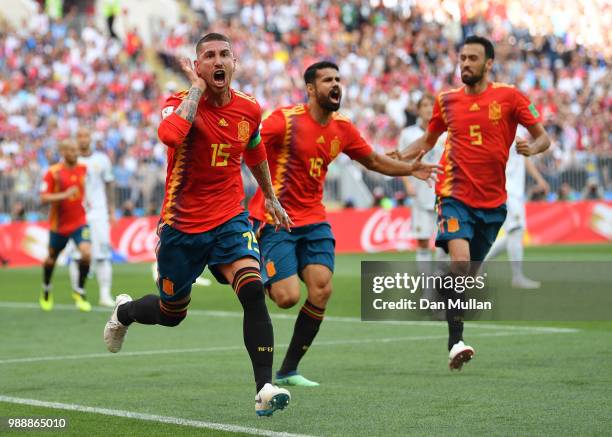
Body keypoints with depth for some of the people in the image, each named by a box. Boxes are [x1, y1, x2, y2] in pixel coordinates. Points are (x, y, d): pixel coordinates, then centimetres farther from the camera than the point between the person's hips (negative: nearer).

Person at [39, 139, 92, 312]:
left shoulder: (83, 169, 0)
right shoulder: (53, 172, -12)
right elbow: (43, 198, -17)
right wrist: (64, 195, -27)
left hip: (79, 221, 1)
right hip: (58, 224, -1)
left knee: (86, 253, -21)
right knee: (51, 259, 13)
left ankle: (80, 292, -3)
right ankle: (46, 291, 42)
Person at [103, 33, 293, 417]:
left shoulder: (249, 109, -1)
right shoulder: (182, 102, -14)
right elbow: (169, 134, -40)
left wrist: (271, 198, 30)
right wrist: (197, 89, -29)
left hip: (230, 220, 2)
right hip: (181, 224, -2)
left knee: (253, 290, -24)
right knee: (171, 314, 15)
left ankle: (265, 388, -25)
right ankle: (124, 311, 51)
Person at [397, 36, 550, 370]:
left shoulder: (508, 97, 0)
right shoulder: (447, 100, 7)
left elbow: (543, 137, 3)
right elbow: (429, 139, 22)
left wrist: (531, 148, -20)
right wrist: (397, 158, 6)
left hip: (492, 200, 1)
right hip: (455, 195, -1)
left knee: (470, 274, 10)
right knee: (460, 261, -21)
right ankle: (456, 342, -25)